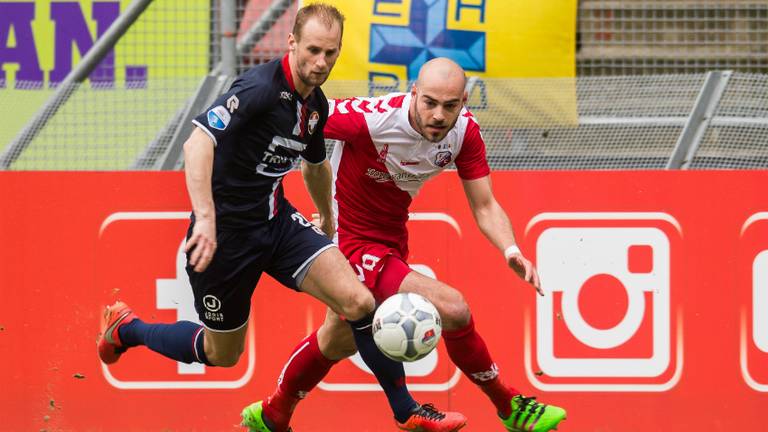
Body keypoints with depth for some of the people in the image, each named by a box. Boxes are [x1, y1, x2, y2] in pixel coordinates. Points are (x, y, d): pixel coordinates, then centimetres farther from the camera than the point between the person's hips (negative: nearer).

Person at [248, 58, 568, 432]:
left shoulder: (464, 131, -11)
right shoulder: (371, 119, -30)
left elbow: (484, 207, -7)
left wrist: (510, 251, -26)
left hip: (392, 239, 8)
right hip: (353, 243, -8)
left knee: (340, 341, 25)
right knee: (451, 307, -18)